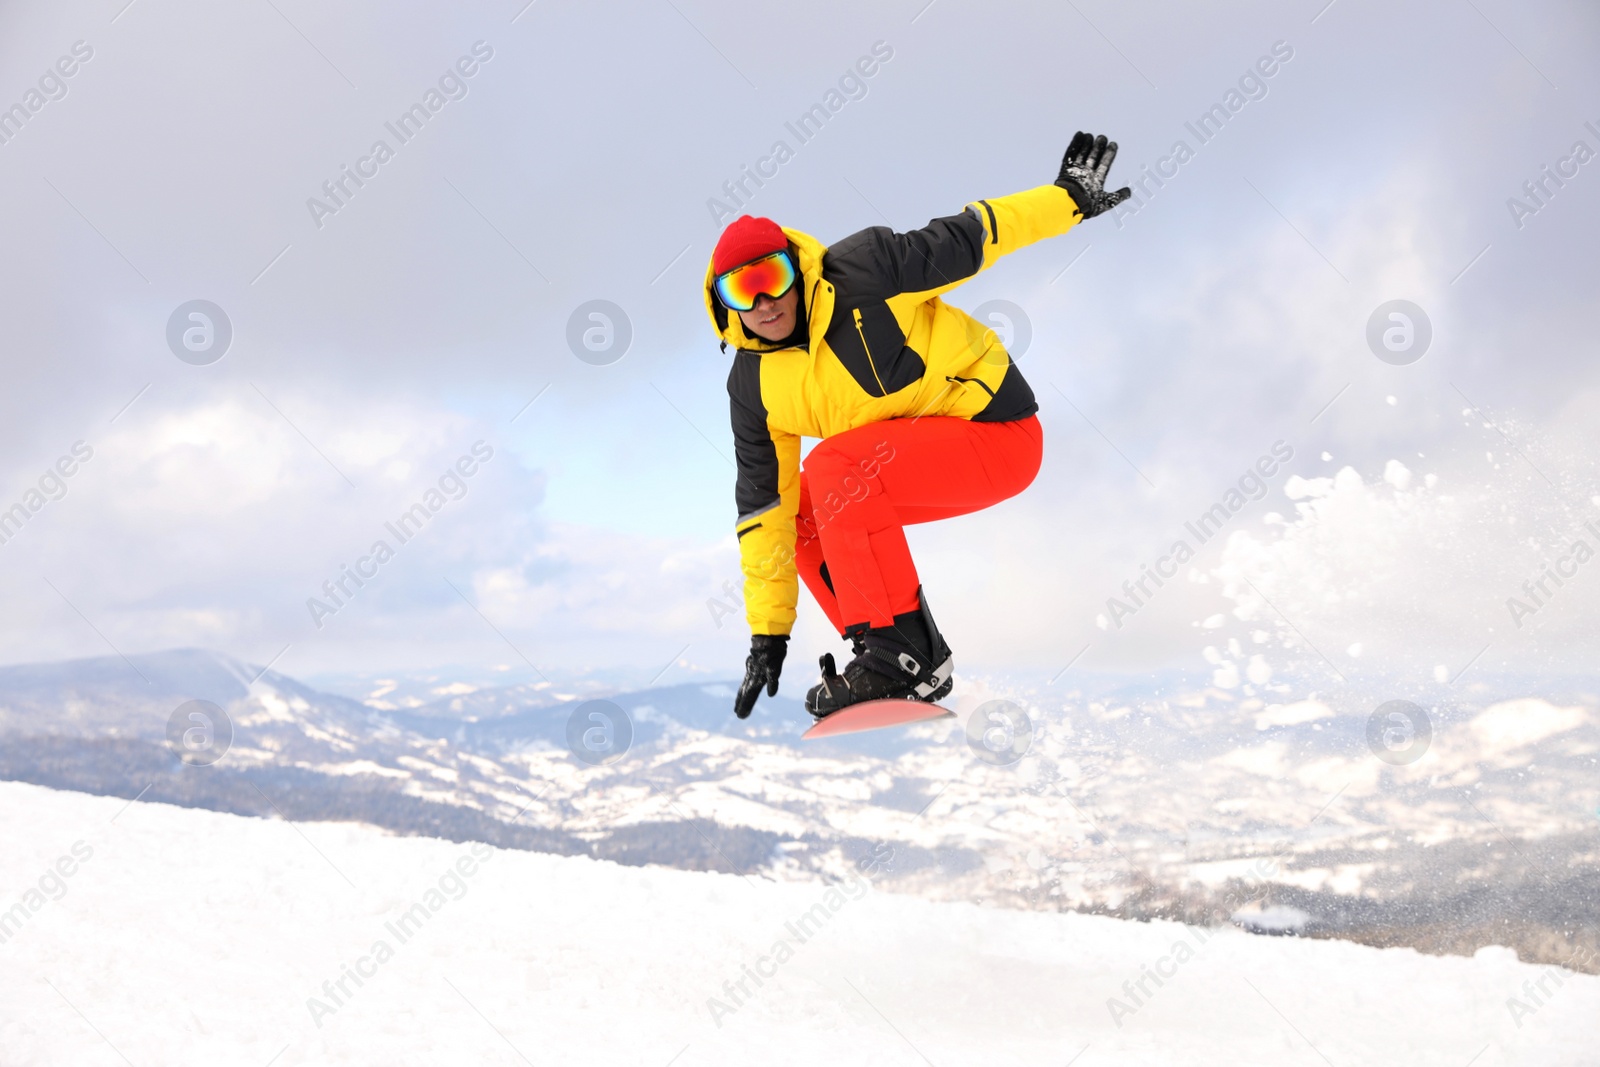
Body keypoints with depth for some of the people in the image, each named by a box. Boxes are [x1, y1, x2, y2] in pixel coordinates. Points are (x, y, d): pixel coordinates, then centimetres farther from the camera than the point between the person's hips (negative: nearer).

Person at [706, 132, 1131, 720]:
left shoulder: (863, 269, -19)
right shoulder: (752, 387, -3)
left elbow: (962, 241, -6)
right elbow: (764, 507, 0)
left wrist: (1066, 199, -5)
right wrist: (768, 633, 0)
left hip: (997, 431, -8)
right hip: (910, 461, 8)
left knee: (834, 470, -25)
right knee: (796, 510, 3)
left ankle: (903, 648, -21)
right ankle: (905, 662, 3)